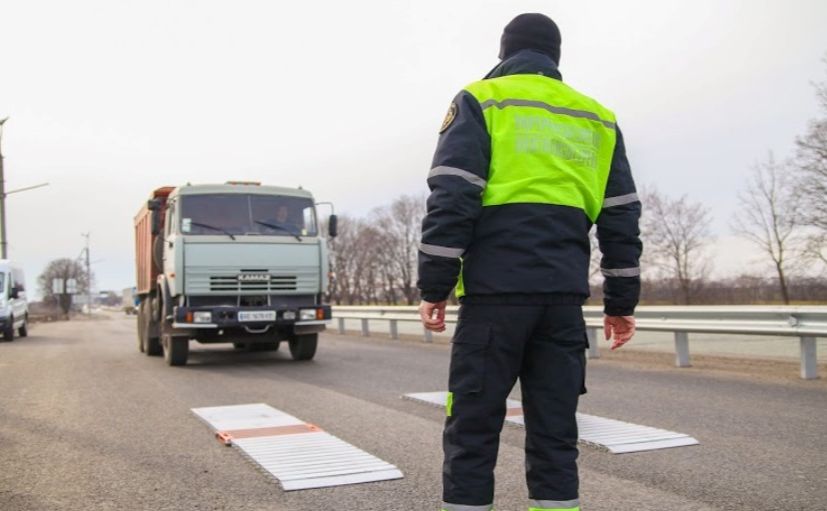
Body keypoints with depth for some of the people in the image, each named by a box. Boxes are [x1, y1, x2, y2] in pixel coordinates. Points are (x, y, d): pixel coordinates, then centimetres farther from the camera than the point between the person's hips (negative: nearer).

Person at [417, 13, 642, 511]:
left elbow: (451, 201, -6)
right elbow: (622, 219, 15)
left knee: (472, 429, 2)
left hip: (495, 290, -4)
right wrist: (621, 302, 19)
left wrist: (434, 288, -3)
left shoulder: (480, 102, 5)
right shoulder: (598, 119, 18)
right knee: (555, 433, 7)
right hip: (564, 296, 4)